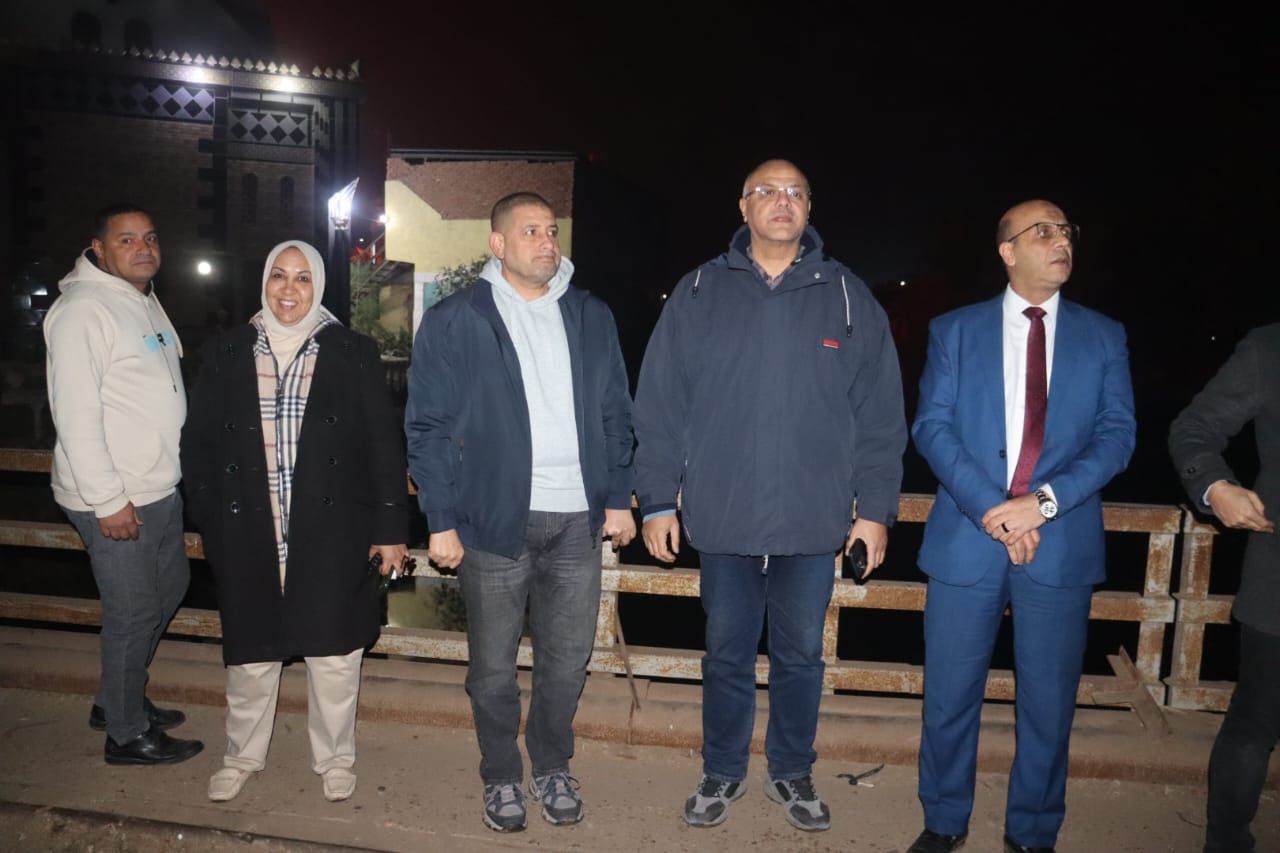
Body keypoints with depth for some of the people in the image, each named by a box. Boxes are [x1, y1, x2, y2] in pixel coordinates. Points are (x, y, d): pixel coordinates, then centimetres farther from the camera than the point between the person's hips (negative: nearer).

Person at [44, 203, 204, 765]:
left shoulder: (146, 302, 12)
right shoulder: (83, 310, -16)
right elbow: (74, 413, -20)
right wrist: (107, 500, -21)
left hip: (161, 488, 9)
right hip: (115, 500, -9)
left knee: (170, 589, 20)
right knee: (134, 612, 2)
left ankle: (117, 701, 38)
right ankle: (127, 734, 20)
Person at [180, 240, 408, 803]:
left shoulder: (353, 354, -1)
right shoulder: (225, 354, 5)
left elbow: (384, 445, -1)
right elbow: (198, 443, 8)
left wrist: (390, 527, -4)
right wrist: (210, 522, 2)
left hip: (331, 536, -1)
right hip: (248, 536, 2)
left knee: (333, 654, 8)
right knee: (250, 654, 13)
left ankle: (335, 759, 29)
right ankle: (242, 757, 36)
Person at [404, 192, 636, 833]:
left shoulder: (591, 317, 10)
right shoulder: (453, 321, -1)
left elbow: (615, 415, 12)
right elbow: (428, 427, -3)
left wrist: (619, 498, 7)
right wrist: (441, 520, -7)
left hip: (577, 519, 3)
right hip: (495, 518, -2)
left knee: (567, 659, 12)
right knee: (493, 667, 10)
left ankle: (552, 767, 34)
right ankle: (501, 778, 31)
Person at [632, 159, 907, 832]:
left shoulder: (847, 297, 3)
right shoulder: (699, 292, 2)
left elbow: (880, 414, 3)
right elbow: (659, 405, 1)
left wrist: (876, 507, 0)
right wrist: (657, 500, -2)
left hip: (813, 522, 1)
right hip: (722, 520, 0)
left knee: (800, 655, 14)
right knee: (727, 654, 13)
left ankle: (792, 773, 34)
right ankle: (722, 773, 33)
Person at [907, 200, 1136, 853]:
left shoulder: (1103, 337, 9)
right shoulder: (955, 330, 5)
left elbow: (1116, 436, 1)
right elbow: (932, 426, -3)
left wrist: (1043, 501, -14)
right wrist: (991, 509, -15)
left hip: (1061, 545, 1)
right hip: (967, 539, -1)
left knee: (1049, 702, 10)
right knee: (950, 696, 9)